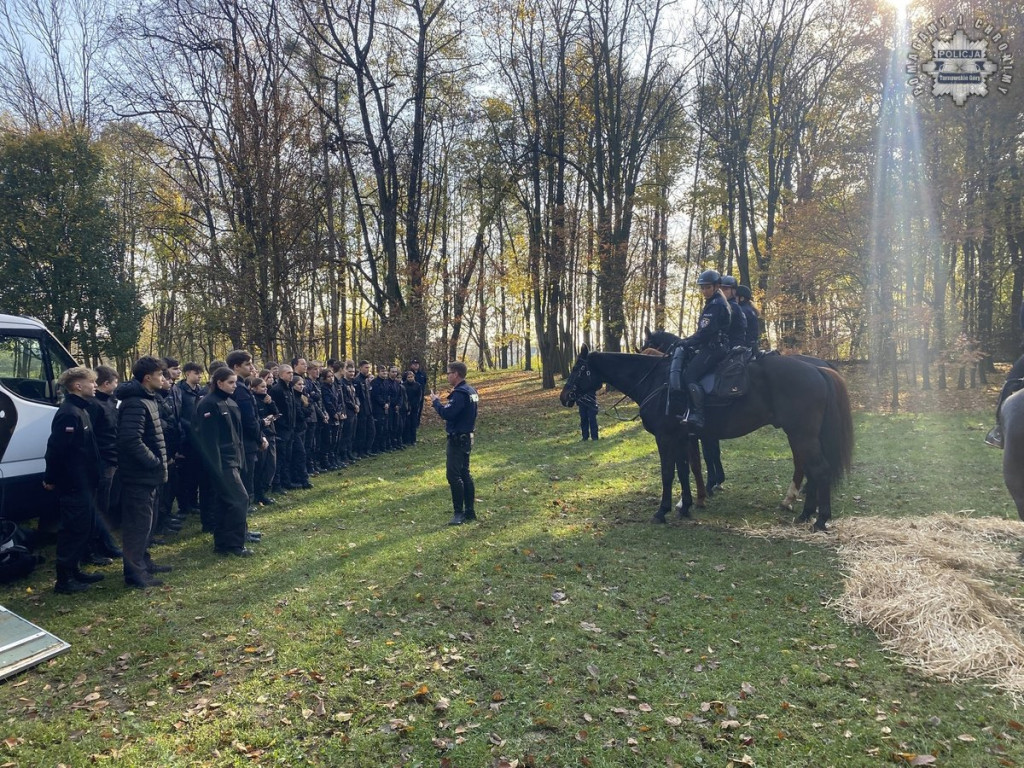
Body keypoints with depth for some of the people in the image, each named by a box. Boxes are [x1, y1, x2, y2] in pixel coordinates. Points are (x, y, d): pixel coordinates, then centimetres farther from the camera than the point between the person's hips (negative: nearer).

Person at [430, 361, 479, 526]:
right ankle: (470, 511, 19)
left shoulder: (460, 393, -20)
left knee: (453, 475, -7)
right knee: (464, 474, 14)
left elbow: (447, 413, -26)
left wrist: (436, 401, -11)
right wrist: (450, 399, 9)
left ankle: (459, 513, -5)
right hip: (466, 437, 10)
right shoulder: (470, 391, 11)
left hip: (457, 440, -10)